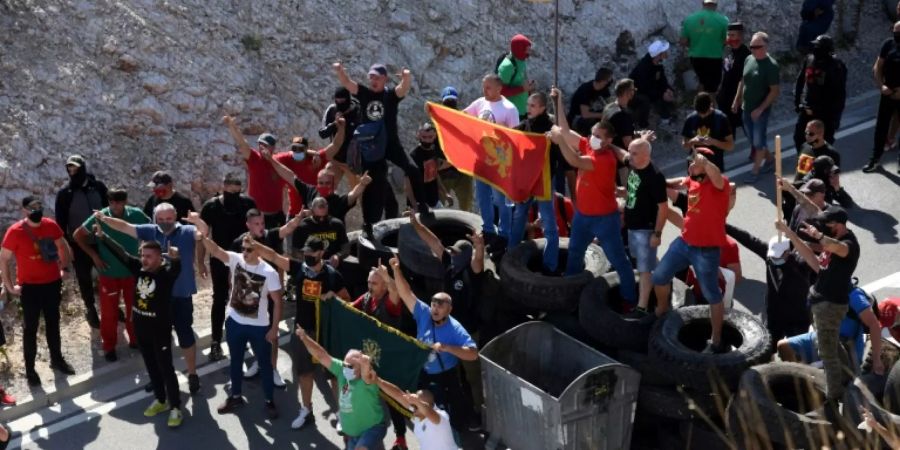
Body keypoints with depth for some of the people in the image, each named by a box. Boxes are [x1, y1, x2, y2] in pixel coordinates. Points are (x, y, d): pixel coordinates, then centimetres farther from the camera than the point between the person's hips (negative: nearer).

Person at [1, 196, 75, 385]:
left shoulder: (51, 225, -5)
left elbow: (63, 247, 13)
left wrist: (63, 269, 10)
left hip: (53, 283, 4)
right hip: (29, 286, -4)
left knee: (53, 323, 18)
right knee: (30, 328, 5)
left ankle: (57, 359, 34)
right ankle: (29, 368, 15)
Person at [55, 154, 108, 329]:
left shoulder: (98, 186, -4)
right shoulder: (64, 193, -9)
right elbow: (61, 222, -6)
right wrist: (65, 245, -10)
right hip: (79, 244, -1)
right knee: (84, 278, 10)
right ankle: (90, 308, 29)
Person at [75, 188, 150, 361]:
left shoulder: (136, 215, -13)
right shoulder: (99, 217, -16)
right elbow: (78, 235, -3)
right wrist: (93, 255, -8)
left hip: (132, 271, 1)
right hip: (109, 273, -1)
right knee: (109, 312, 7)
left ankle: (135, 339, 36)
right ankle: (109, 347, 24)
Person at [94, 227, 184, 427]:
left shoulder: (166, 273, -18)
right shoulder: (138, 268, -3)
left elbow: (176, 267, -40)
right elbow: (120, 253, -3)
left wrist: (175, 258, -63)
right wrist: (102, 235, -11)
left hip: (160, 329, -6)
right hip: (140, 326, 6)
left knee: (166, 368, 2)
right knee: (151, 367, 18)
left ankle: (175, 407, 13)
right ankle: (160, 400, 35)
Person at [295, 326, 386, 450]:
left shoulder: (367, 380, -28)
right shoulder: (342, 371, -10)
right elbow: (322, 356, -9)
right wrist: (304, 337, -14)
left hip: (372, 428, -8)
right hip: (353, 432, 8)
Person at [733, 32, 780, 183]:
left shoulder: (771, 65, -19)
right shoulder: (748, 59, 1)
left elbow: (775, 91, -18)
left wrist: (760, 109, -21)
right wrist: (737, 100, 13)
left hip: (760, 110, -7)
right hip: (746, 108, 7)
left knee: (758, 141, 3)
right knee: (752, 139, 19)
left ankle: (755, 171, 16)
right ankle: (770, 159, 39)